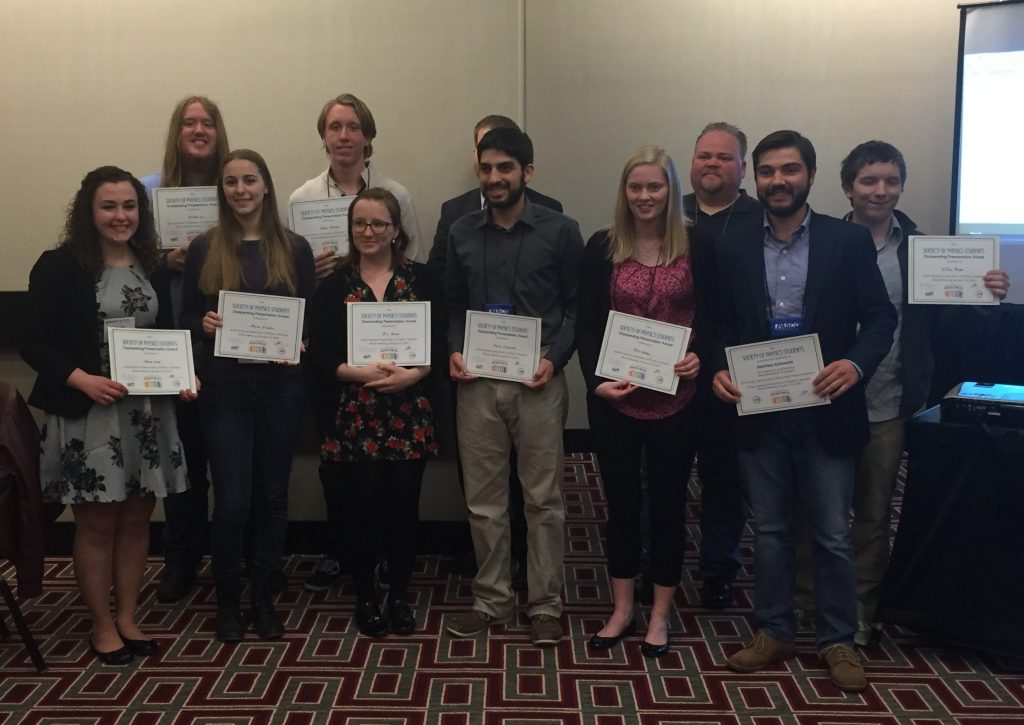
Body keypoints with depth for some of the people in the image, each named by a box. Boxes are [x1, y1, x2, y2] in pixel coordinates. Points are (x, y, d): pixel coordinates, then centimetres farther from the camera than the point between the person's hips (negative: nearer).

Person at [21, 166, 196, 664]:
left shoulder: (153, 266, 9)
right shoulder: (59, 266, -7)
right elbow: (35, 344, -9)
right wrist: (83, 380, -23)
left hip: (148, 413, 5)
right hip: (87, 415, -4)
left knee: (136, 518, 11)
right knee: (97, 523, 5)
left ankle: (127, 618, 26)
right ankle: (102, 625, 21)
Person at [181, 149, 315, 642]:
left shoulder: (294, 248, 4)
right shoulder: (204, 248, 2)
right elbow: (187, 318, 6)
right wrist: (204, 325, -15)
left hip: (281, 385, 1)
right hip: (224, 386, -1)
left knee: (272, 494, 10)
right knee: (232, 501, -2)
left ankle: (263, 596, 26)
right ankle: (227, 599, 20)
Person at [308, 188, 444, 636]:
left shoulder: (420, 279, 5)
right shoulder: (335, 284, 5)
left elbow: (439, 344, 1)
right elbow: (317, 352, -1)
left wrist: (412, 374, -16)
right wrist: (358, 372, -16)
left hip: (409, 413, 1)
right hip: (354, 416, 0)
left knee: (403, 505, 4)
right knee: (362, 506, 2)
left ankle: (400, 596, 22)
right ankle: (365, 597, 21)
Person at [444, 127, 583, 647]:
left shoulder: (559, 231, -1)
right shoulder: (461, 233, 9)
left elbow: (576, 306, 1)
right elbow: (454, 304, 14)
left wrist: (554, 358, -12)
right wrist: (454, 350, -3)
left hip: (538, 381, -3)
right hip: (477, 381, 3)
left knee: (543, 498, 4)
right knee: (483, 499, 9)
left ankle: (545, 604, 17)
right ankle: (492, 598, 23)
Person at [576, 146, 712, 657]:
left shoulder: (697, 245, 0)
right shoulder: (602, 247, 0)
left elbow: (710, 317, 3)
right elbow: (586, 325, -1)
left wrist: (700, 355, -16)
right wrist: (595, 379, -15)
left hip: (675, 398, 0)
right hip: (615, 398, 1)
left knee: (668, 503, 10)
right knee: (621, 502, 12)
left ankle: (659, 616, 26)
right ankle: (622, 610, 28)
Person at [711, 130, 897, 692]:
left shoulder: (849, 241, -2)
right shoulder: (733, 247, 4)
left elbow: (880, 317, -2)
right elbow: (722, 326, 8)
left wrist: (856, 363, -20)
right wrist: (720, 371, -10)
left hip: (825, 411, -2)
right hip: (759, 413, 2)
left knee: (832, 535, 7)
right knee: (769, 530, 13)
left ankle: (837, 641, 24)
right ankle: (773, 631, 28)